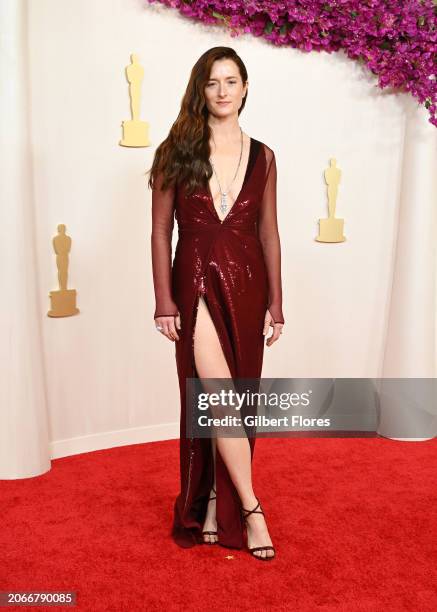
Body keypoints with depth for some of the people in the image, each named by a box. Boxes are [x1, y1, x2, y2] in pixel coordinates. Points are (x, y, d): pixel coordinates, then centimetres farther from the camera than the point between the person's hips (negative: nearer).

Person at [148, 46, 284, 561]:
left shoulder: (261, 156, 7)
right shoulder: (176, 151, 1)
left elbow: (268, 232, 8)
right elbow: (161, 230, 0)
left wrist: (275, 304, 5)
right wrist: (164, 301, -6)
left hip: (246, 284, 3)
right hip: (197, 284, -2)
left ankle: (217, 503, 25)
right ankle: (250, 509, 7)